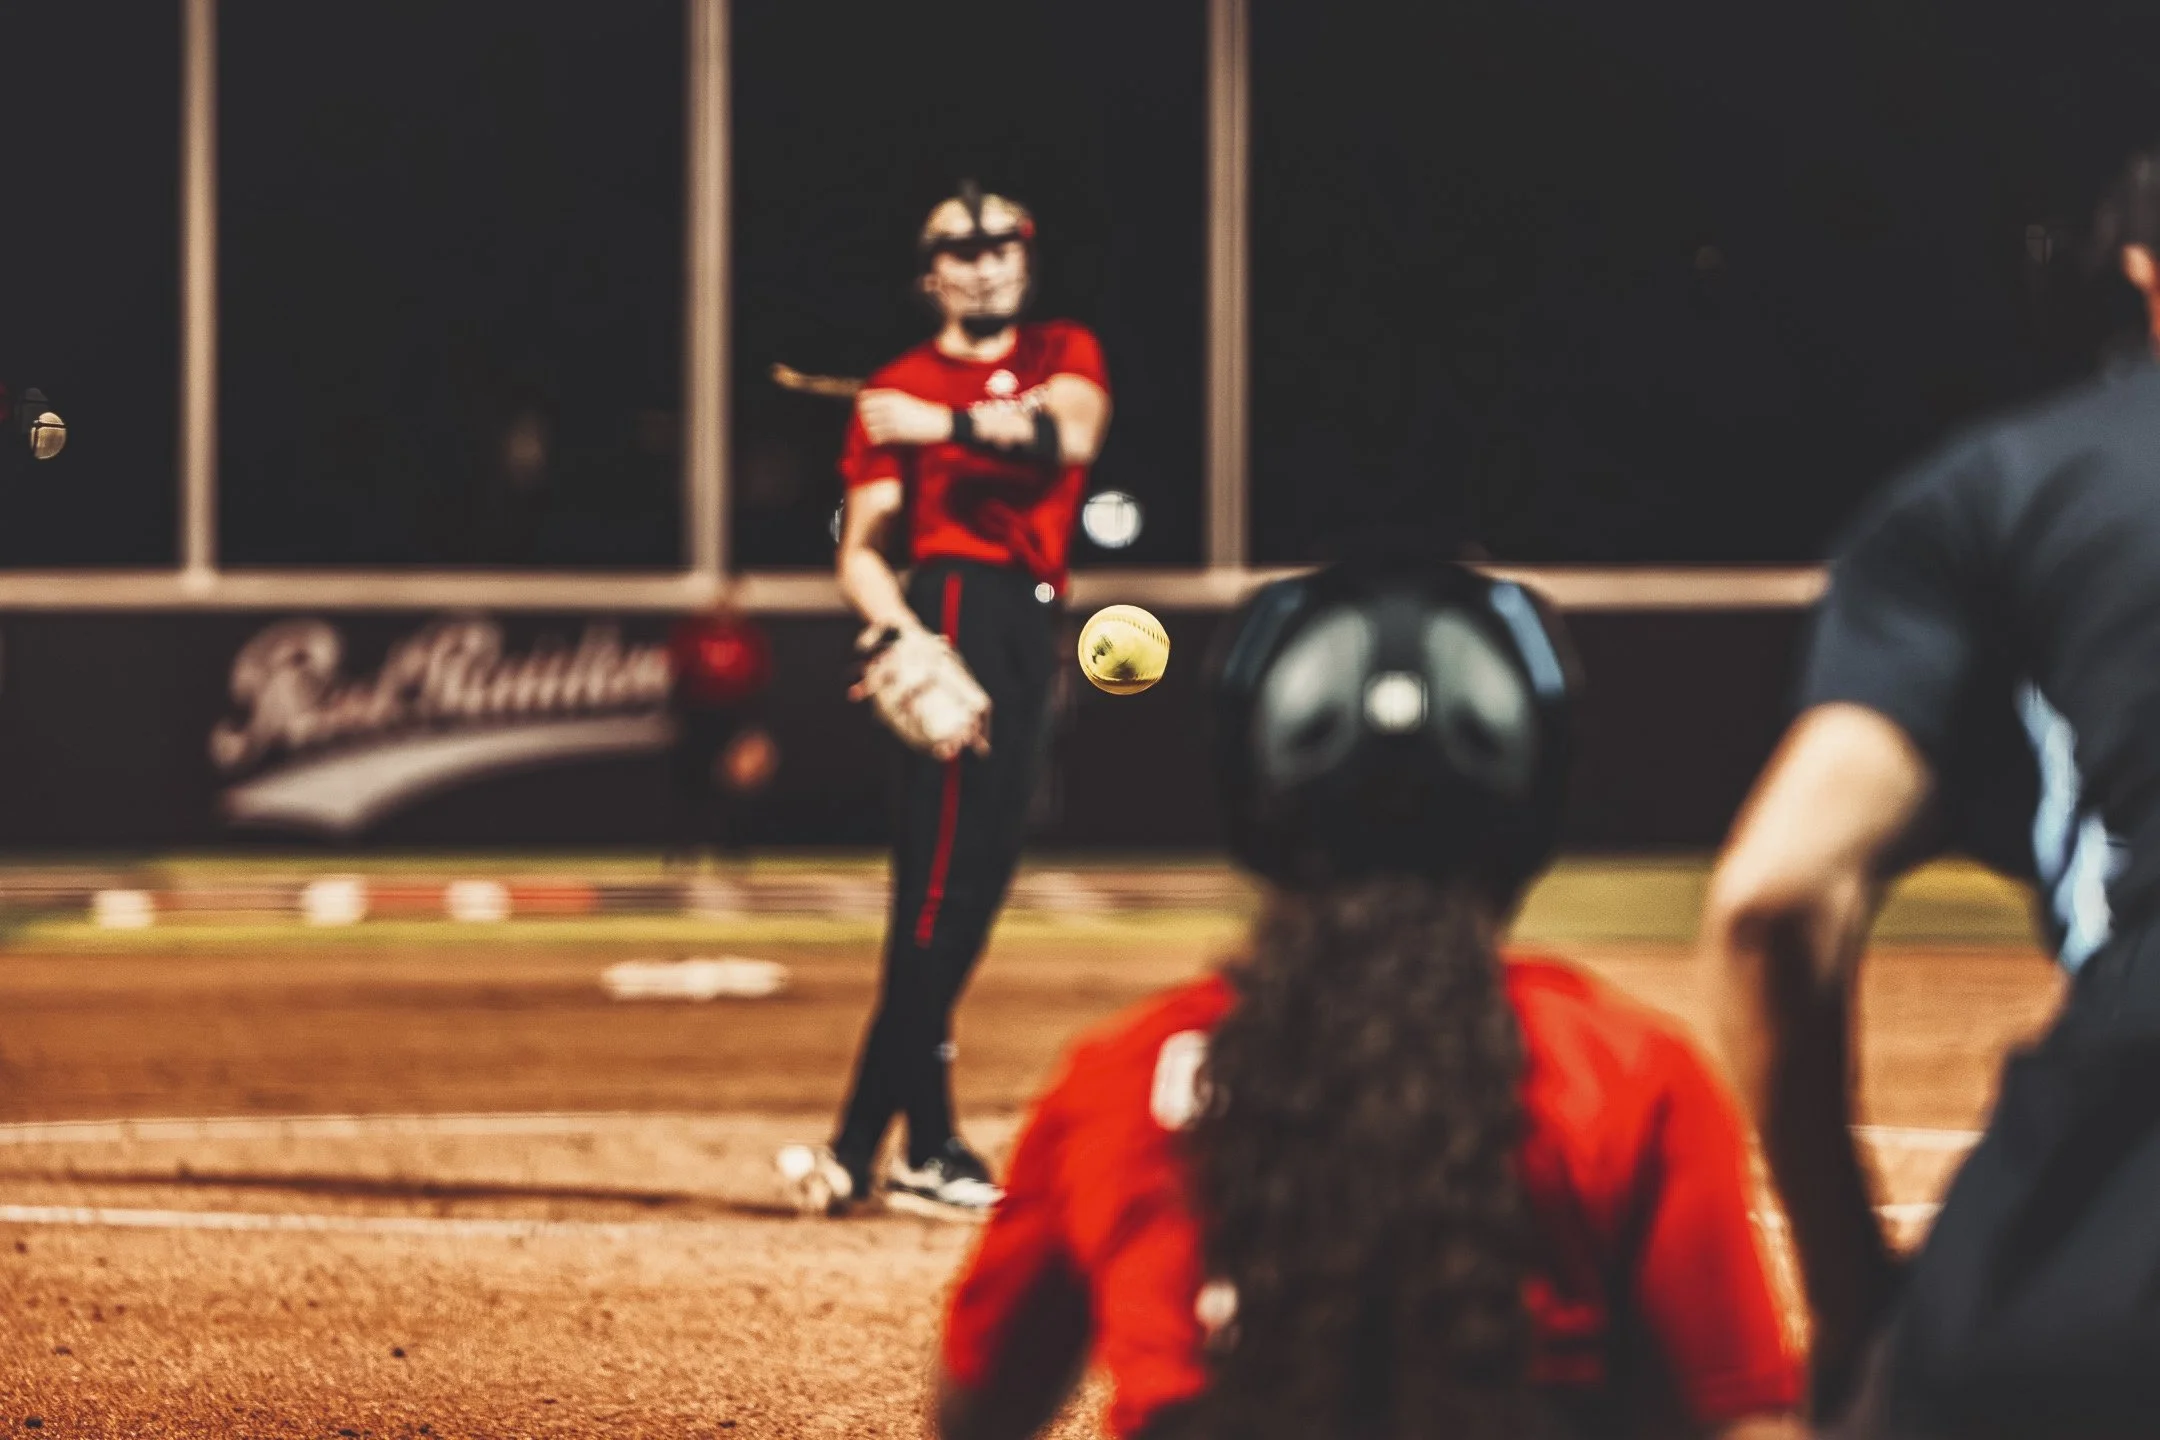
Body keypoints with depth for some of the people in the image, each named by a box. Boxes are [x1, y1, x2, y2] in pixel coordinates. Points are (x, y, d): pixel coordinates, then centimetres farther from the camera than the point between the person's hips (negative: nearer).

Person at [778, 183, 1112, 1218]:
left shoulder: (1063, 355, 16)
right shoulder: (896, 391, 6)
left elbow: (1071, 432, -8)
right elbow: (859, 550, -2)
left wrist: (954, 424, -22)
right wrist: (896, 626, -21)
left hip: (1031, 628, 6)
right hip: (956, 602, -6)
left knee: (971, 883, 7)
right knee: (942, 876, -15)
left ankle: (859, 1149, 12)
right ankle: (927, 1148, -19)